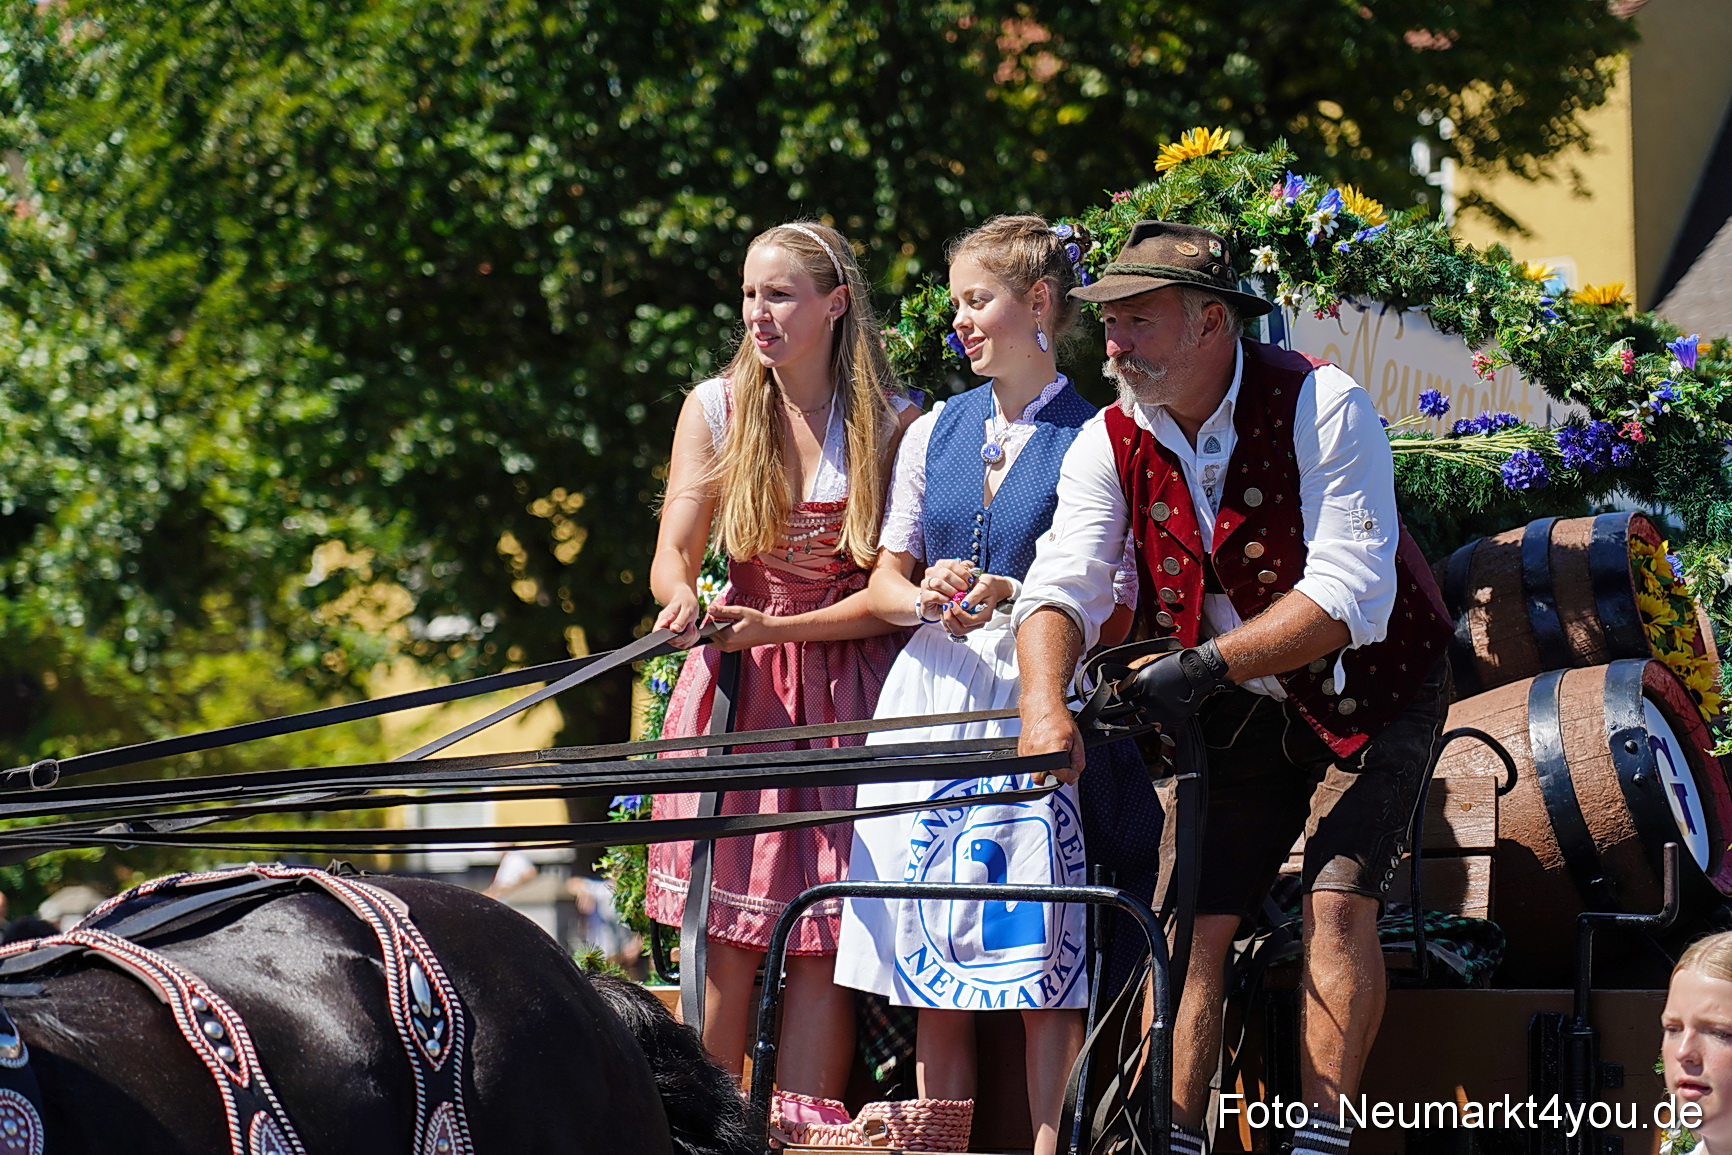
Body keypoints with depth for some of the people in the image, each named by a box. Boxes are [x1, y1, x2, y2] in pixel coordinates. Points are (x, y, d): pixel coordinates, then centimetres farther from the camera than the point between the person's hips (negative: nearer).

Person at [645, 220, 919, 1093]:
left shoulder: (892, 424, -3)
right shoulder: (716, 408, 4)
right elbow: (672, 557, 2)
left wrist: (780, 627, -17)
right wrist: (684, 600, -22)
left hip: (847, 691, -2)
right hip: (734, 690, 2)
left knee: (823, 940, -5)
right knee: (722, 935, -4)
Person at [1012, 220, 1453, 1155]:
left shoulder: (1323, 407, -23)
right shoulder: (1110, 444, -8)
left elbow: (1351, 596, -29)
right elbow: (1061, 586, -19)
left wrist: (1206, 666, -36)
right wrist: (1045, 704, -39)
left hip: (1366, 694, -4)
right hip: (1236, 711, 4)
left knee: (1338, 902, -19)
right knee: (1192, 919, -6)